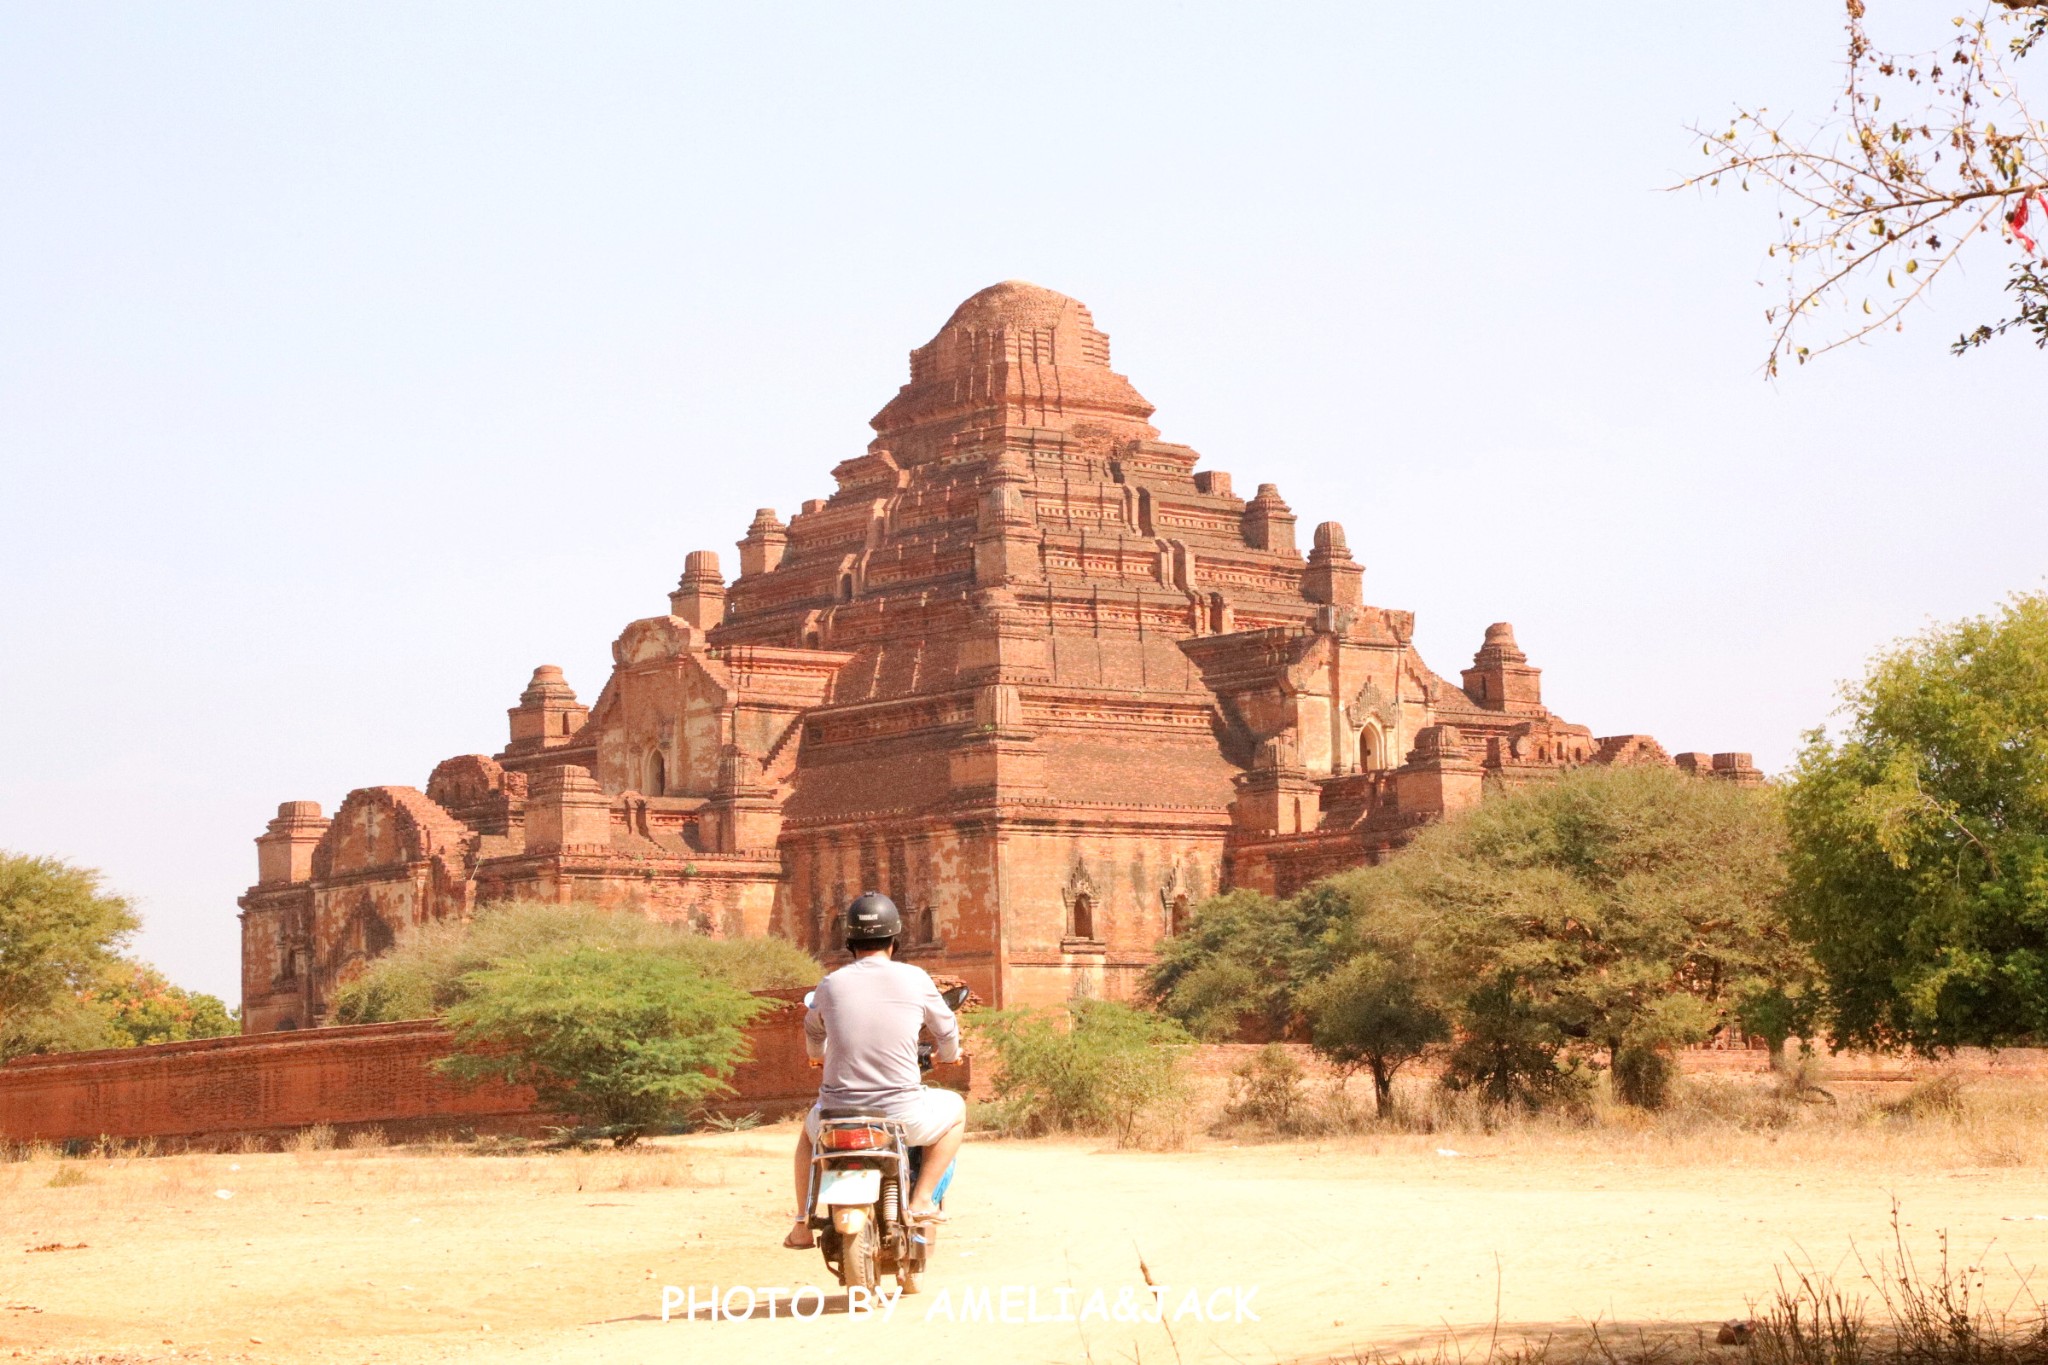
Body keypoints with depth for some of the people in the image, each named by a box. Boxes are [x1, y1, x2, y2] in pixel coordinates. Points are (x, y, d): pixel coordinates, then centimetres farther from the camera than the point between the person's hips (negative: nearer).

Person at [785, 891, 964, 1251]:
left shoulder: (830, 985, 2)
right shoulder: (914, 979, -3)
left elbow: (813, 1034, 23)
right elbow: (947, 1030, 13)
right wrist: (949, 1055, 38)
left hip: (839, 1113, 2)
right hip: (901, 1115, -2)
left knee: (810, 1127, 37)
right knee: (955, 1109, 28)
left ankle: (803, 1224, 30)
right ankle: (921, 1202, 14)